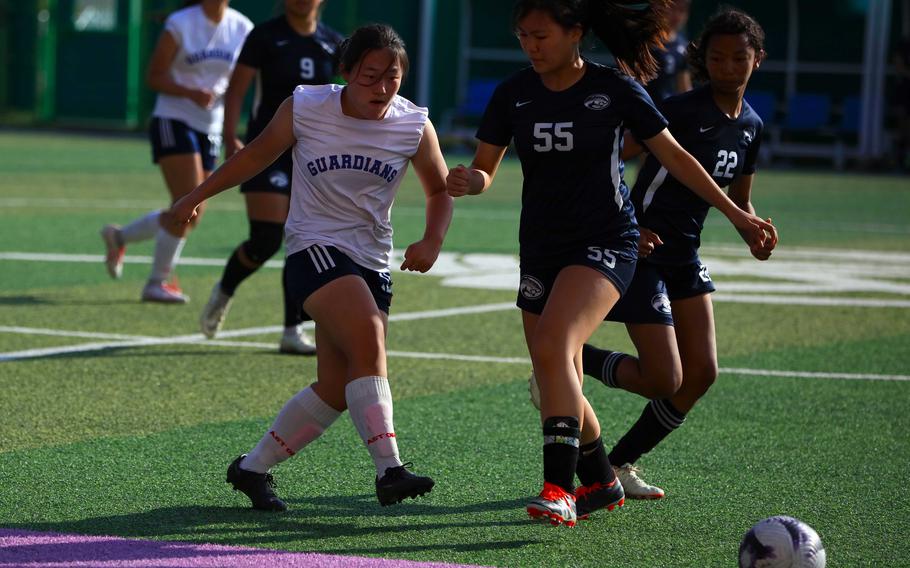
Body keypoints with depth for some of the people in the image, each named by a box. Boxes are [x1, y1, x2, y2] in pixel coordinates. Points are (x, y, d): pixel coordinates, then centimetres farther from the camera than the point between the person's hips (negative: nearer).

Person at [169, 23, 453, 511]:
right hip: (314, 247, -4)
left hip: (372, 263, 4)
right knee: (368, 340, -29)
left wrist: (432, 241, -8)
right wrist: (198, 196, 17)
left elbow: (439, 192, 11)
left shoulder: (415, 126, -4)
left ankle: (252, 469, 20)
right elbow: (257, 155, 9)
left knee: (335, 391, 1)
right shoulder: (305, 108, -8)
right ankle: (388, 471, -34)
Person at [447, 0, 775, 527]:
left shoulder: (615, 89, -8)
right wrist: (469, 181, -20)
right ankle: (601, 482, 34)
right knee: (559, 386, 9)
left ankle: (559, 488, -34)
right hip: (541, 251, 5)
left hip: (605, 245, -5)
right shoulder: (513, 94, 1)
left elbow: (673, 155, 2)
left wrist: (735, 213, 7)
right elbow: (486, 168, 5)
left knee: (552, 348, -28)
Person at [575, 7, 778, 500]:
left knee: (702, 374, 2)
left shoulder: (750, 126, 8)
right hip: (643, 251, -8)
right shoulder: (683, 110, -17)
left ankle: (620, 463, 15)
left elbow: (739, 200, 19)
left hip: (685, 256, 8)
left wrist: (754, 234, -3)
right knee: (664, 381, -11)